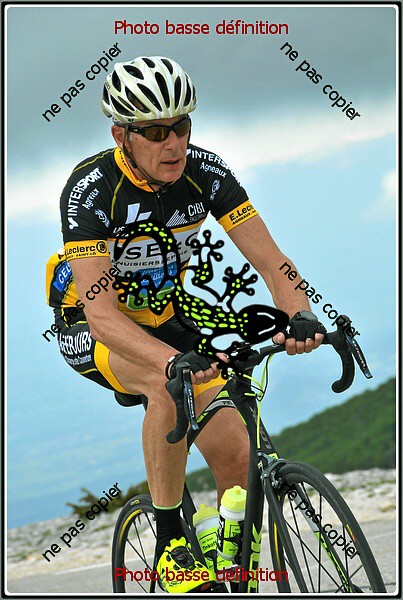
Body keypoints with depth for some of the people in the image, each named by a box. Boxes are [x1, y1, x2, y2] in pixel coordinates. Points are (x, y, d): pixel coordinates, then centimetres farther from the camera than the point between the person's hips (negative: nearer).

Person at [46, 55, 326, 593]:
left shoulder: (204, 171, -17)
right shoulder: (91, 188, -29)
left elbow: (270, 260, -19)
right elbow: (101, 313, -39)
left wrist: (301, 316, -41)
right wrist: (173, 360, -56)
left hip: (164, 319, 4)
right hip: (89, 330, -4)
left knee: (238, 457, -11)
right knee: (167, 383, -37)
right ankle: (169, 543, -22)